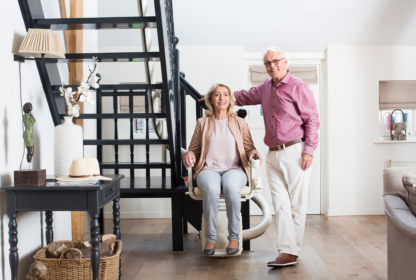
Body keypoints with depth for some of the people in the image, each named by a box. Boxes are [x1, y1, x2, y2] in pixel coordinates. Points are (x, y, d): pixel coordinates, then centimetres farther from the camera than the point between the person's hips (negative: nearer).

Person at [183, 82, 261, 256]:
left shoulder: (239, 123, 19)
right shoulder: (202, 123, 17)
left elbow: (249, 148, 15)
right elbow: (194, 148, 17)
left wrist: (254, 154, -9)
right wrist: (189, 154, -7)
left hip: (234, 169, 0)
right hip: (208, 170, 0)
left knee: (231, 187, -37)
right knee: (211, 189, -37)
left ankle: (234, 237, -21)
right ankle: (210, 238, -23)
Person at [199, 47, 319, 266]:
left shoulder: (298, 87, -3)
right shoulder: (266, 87, 17)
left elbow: (312, 120, -6)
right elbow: (244, 96, 35)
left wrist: (309, 150, -12)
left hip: (295, 152, -6)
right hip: (273, 155, 6)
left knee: (296, 204, -2)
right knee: (280, 205, 1)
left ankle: (293, 251, 3)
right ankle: (287, 252, 2)